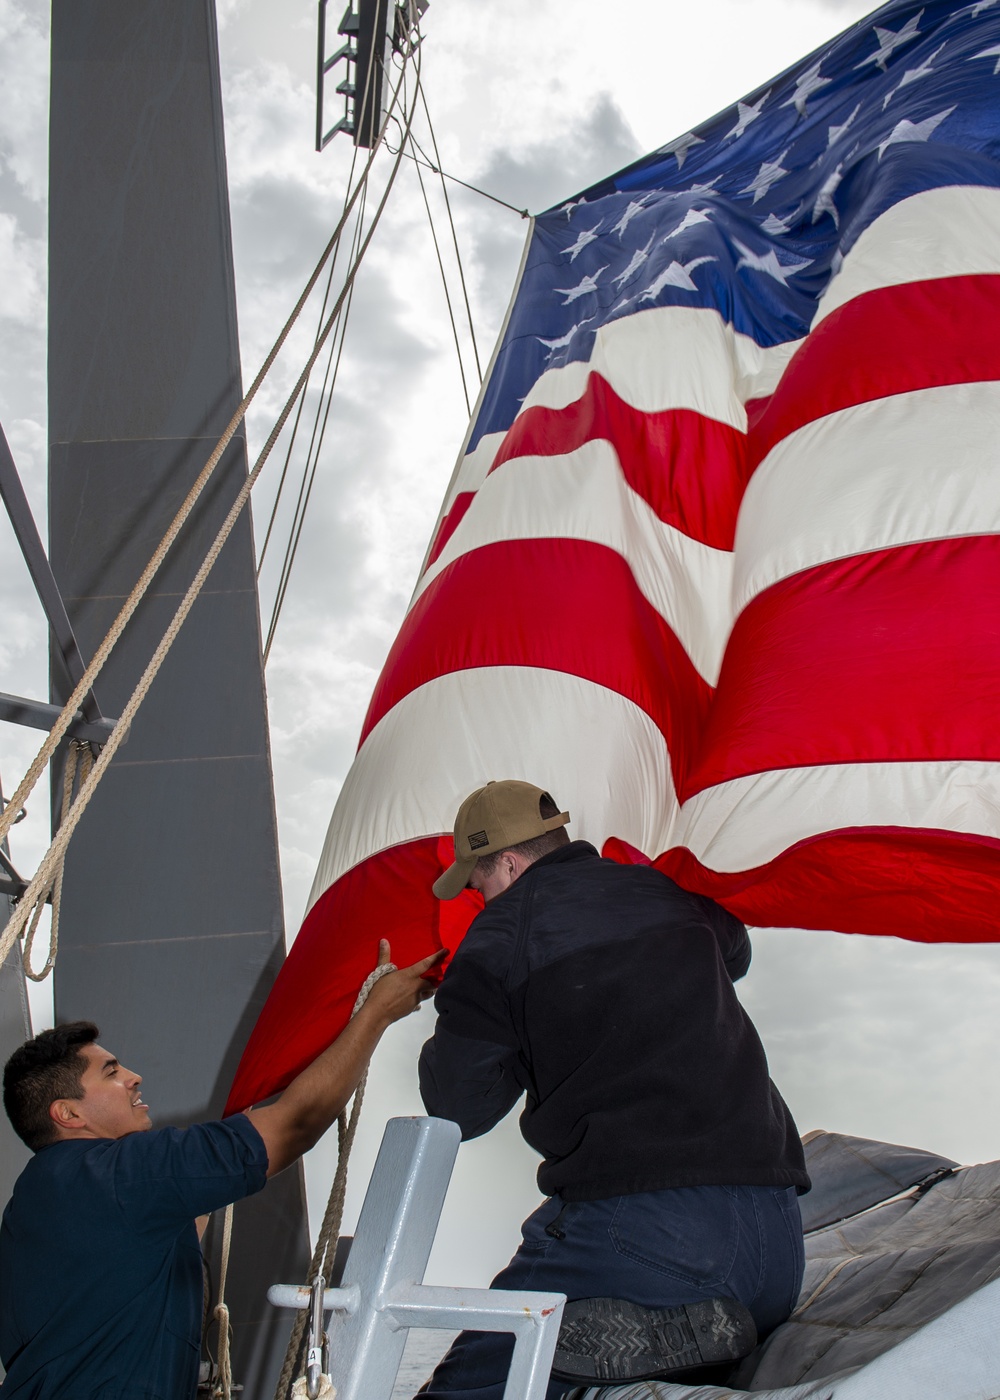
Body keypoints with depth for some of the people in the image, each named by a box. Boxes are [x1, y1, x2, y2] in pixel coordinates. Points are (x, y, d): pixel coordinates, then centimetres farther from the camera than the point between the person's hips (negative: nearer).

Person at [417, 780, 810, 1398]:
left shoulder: (501, 934, 0)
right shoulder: (667, 893, 16)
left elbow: (459, 1107, 3)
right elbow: (733, 955, 41)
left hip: (635, 1223, -6)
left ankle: (651, 1335, -18)